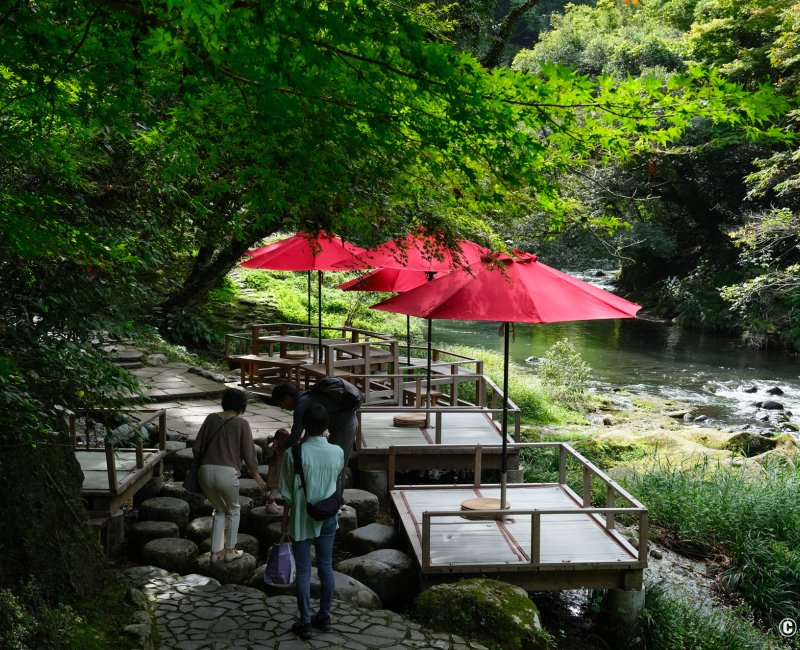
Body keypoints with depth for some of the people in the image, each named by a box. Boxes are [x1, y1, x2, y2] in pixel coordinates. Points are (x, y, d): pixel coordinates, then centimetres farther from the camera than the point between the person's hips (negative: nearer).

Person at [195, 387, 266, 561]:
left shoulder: (211, 418, 10)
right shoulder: (241, 423, 0)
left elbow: (196, 448, 10)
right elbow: (248, 453, 1)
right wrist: (256, 475, 16)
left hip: (205, 472, 4)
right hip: (227, 473, -4)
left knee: (219, 510, 26)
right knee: (233, 510, 22)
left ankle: (216, 551, 26)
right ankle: (230, 550, 26)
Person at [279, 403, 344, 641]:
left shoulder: (294, 453, -17)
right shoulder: (337, 452, -9)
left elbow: (288, 492, -9)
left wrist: (285, 516, 6)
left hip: (301, 519, -3)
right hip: (327, 516, 3)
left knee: (303, 571, 7)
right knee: (326, 567, 16)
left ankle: (305, 623, 14)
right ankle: (324, 616, 26)